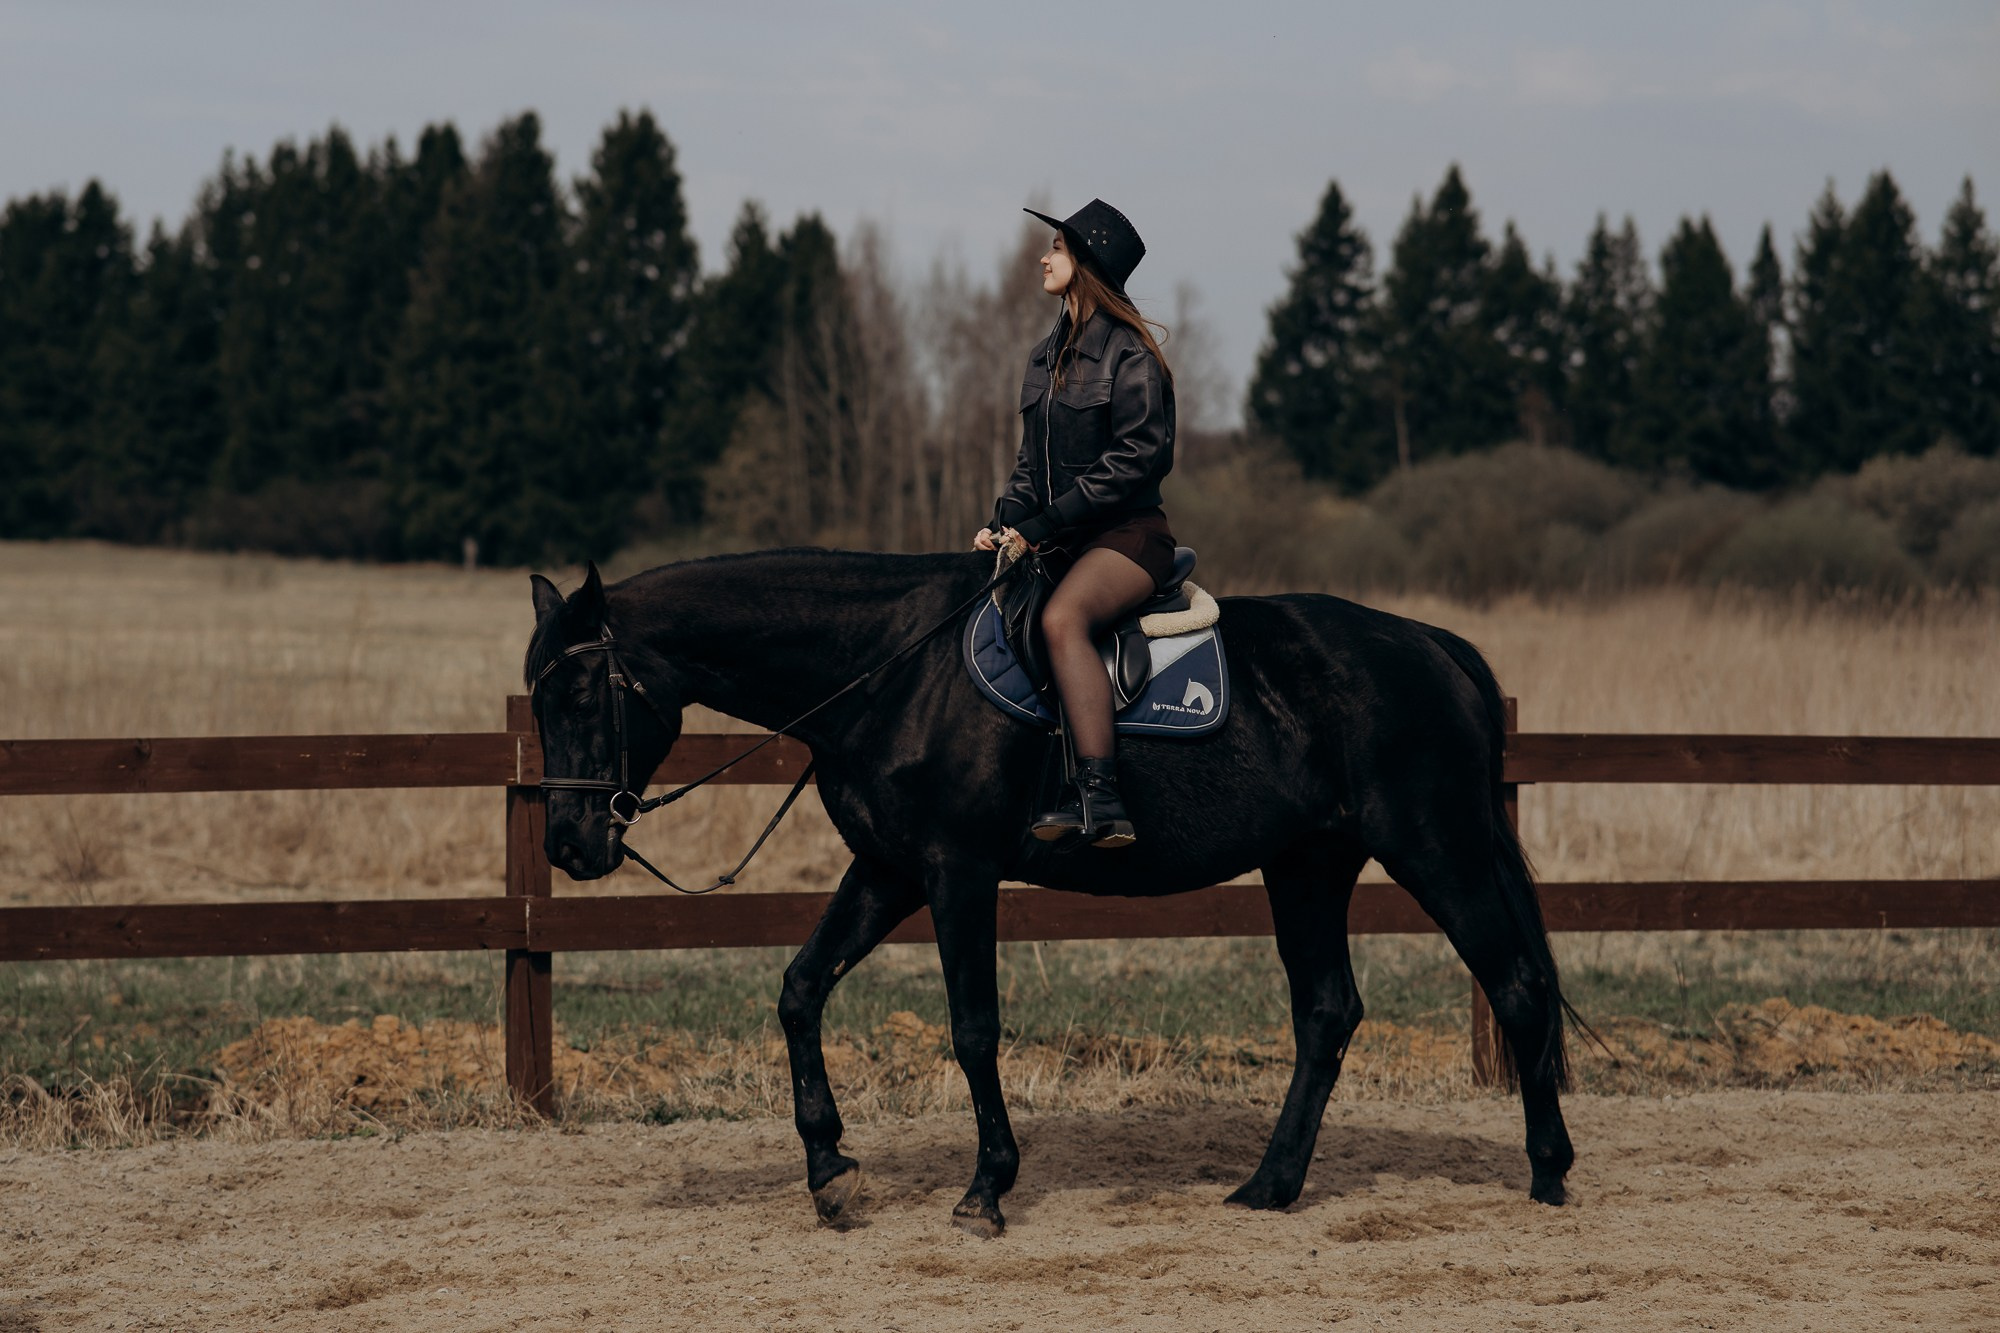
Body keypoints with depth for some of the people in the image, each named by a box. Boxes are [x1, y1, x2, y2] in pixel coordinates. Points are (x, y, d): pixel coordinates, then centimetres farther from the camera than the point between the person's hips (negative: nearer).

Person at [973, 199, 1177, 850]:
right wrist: (1003, 522, 1)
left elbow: (1137, 458, -15)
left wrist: (1043, 524, -18)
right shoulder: (1048, 355, 18)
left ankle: (1101, 801, -42)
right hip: (1061, 544, 9)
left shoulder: (1129, 354, -7)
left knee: (1061, 618, -35)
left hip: (1128, 534, -9)